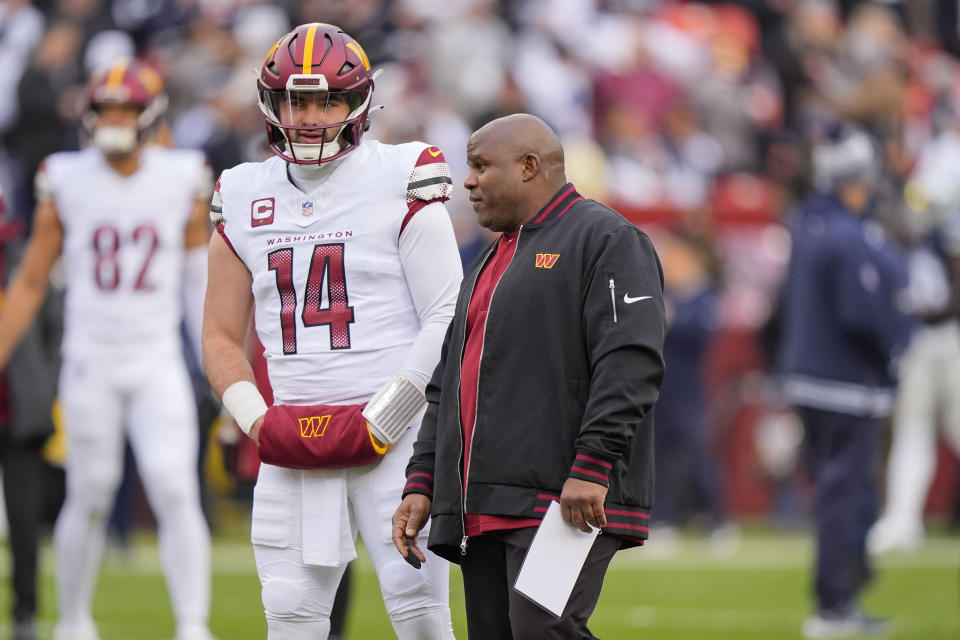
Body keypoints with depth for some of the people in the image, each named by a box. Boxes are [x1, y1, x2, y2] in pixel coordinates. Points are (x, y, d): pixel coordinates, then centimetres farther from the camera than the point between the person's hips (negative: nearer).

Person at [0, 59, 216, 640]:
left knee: (176, 492, -13)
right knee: (90, 498, 5)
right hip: (91, 366, 0)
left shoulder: (183, 181, 0)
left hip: (159, 367, 0)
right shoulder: (67, 183, -1)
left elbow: (202, 282, 7)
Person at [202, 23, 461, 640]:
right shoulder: (246, 198, 12)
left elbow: (448, 317, -7)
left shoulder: (400, 182, -2)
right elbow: (222, 337, 18)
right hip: (295, 440, 4)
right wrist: (254, 415, 1)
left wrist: (387, 415, -12)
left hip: (396, 429, -4)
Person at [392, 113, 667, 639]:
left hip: (571, 501, -9)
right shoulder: (490, 263, 26)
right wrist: (422, 483, 15)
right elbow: (447, 387, 26)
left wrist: (591, 467, -23)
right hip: (482, 512, 9)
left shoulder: (606, 240, -2)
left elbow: (630, 363, -15)